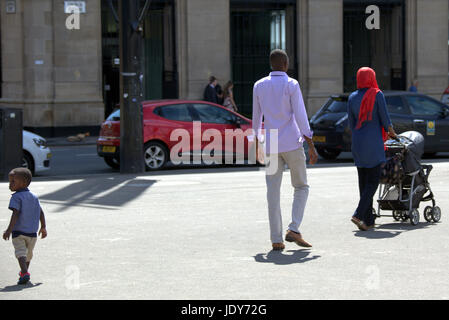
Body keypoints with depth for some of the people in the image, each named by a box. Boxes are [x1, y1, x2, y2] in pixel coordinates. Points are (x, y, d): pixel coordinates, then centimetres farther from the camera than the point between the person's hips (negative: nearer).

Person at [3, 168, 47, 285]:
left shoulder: (16, 197, -12)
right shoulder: (34, 197, 9)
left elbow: (15, 214, -21)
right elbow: (41, 213, 12)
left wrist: (9, 230, -23)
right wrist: (43, 228, 21)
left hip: (18, 231, -6)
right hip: (32, 232, 6)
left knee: (20, 252, -9)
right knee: (28, 253, 22)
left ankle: (25, 273, -29)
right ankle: (24, 272, 40)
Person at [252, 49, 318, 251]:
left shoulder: (259, 86, 7)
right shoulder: (291, 85, -6)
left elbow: (256, 118, 12)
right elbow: (300, 117, -11)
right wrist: (311, 146, -8)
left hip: (271, 146, 3)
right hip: (292, 144, -3)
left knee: (273, 192, 4)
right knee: (301, 187, 12)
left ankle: (276, 240, 2)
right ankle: (294, 229, -4)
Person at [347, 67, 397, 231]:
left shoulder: (352, 97, 6)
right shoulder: (377, 95, -7)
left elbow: (351, 123, 10)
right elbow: (385, 119, -5)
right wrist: (391, 132, 14)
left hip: (357, 142, 5)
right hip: (373, 142, -5)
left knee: (363, 181, 10)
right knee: (373, 181, -2)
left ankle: (368, 220, 12)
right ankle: (358, 214, -16)